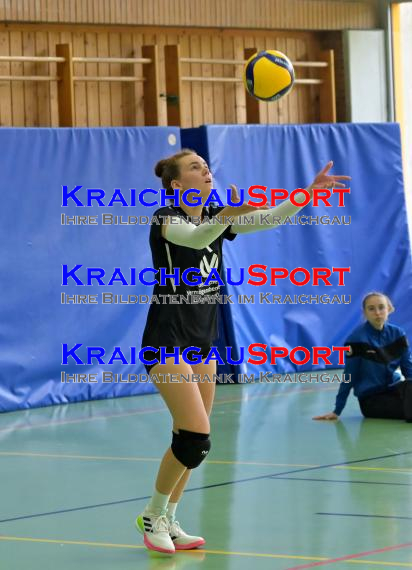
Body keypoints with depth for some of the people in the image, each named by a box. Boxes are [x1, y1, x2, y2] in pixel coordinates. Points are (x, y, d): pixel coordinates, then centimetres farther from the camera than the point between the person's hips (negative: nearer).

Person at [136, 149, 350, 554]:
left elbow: (272, 218, -2)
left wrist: (310, 191, -17)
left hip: (202, 342, 8)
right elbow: (193, 237, -37)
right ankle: (152, 516, 2)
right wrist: (227, 215, -56)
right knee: (196, 437, -15)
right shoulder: (166, 219, -14)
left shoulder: (216, 218, 8)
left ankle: (167, 522, 20)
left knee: (191, 440, 10)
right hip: (167, 342, -8)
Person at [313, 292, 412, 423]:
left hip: (393, 389, 5)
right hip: (371, 398, -5)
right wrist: (337, 411, -5)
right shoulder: (357, 338, -11)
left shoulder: (397, 333, 2)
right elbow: (349, 376, -7)